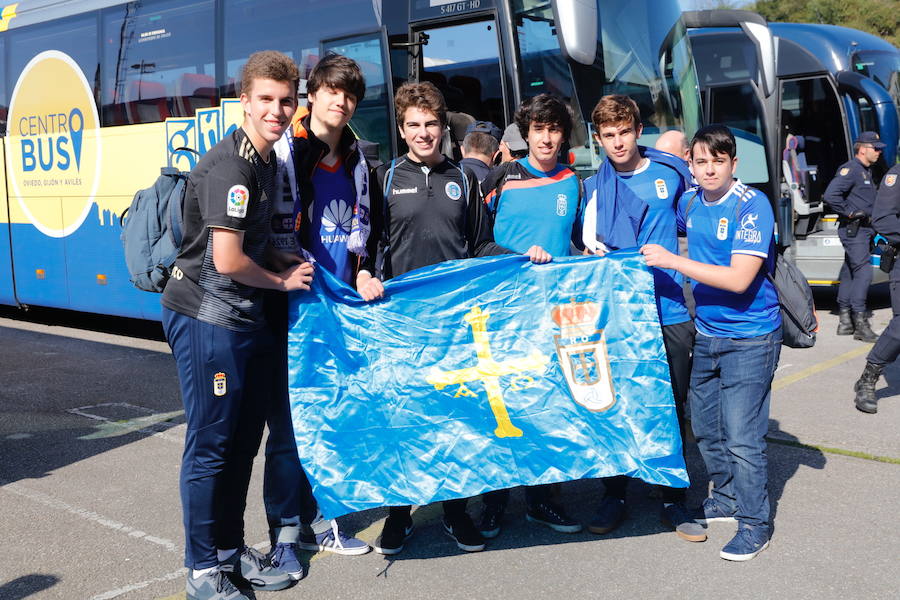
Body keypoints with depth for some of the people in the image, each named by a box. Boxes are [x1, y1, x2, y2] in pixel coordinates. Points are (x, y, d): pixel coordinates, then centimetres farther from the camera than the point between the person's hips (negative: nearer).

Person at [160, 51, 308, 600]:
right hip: (207, 317, -9)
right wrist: (282, 281, -6)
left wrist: (292, 262, 7)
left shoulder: (267, 162, 13)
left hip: (247, 317, 9)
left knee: (244, 441, 15)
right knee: (211, 445, 0)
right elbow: (228, 260, -23)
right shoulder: (231, 166, -18)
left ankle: (232, 552, 29)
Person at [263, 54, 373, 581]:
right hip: (291, 306, -6)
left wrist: (363, 272, 10)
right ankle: (285, 532, 13)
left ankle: (318, 521, 26)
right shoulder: (281, 153, -7)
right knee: (288, 422, 0)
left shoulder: (356, 162, 14)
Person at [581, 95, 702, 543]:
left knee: (672, 408, 6)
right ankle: (614, 495, 22)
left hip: (669, 312, 0)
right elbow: (592, 247, 0)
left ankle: (673, 500, 19)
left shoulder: (672, 172, 5)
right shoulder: (595, 187, 4)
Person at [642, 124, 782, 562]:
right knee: (705, 427, 16)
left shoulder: (752, 206, -17)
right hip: (706, 335, 7)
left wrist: (672, 261, -23)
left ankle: (755, 525, 9)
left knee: (741, 436, -6)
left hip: (750, 339, -7)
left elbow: (739, 279, -25)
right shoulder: (689, 203, 3)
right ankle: (726, 499, 35)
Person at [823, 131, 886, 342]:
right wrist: (848, 212, -17)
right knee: (863, 271, -15)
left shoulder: (866, 171, 19)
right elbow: (830, 195, -24)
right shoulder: (850, 169, -12)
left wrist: (872, 222, 18)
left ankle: (846, 321, 15)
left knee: (850, 272, 11)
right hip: (853, 229, -10)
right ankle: (860, 323, -15)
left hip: (864, 229, 10)